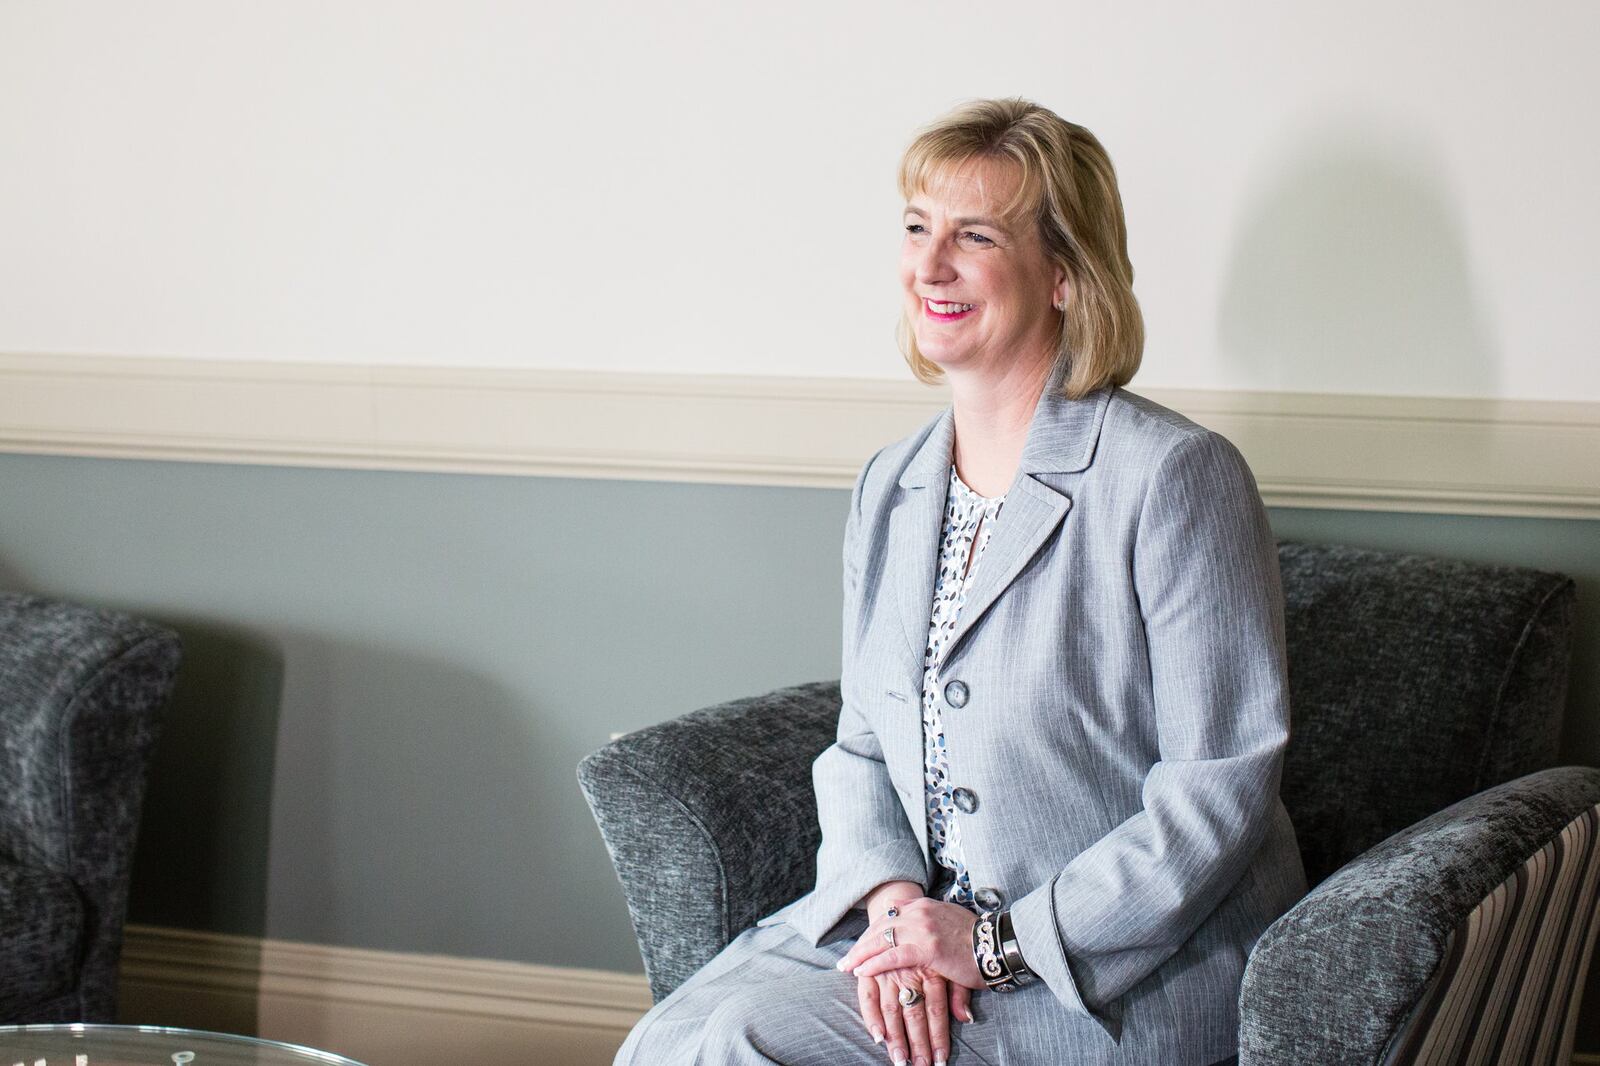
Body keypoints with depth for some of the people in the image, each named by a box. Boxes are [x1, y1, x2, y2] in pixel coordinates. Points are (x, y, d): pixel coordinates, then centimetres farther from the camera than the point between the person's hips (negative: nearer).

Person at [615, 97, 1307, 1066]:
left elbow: (1221, 786, -15)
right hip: (920, 915, 6)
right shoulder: (890, 488, 11)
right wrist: (891, 895, -9)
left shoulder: (1177, 477, -12)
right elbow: (861, 746, 13)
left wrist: (1003, 940, -18)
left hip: (1128, 969, -6)